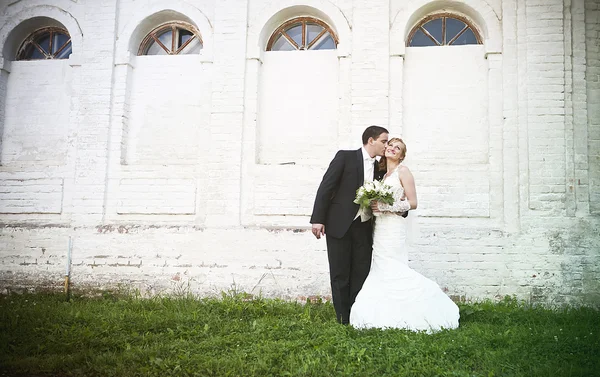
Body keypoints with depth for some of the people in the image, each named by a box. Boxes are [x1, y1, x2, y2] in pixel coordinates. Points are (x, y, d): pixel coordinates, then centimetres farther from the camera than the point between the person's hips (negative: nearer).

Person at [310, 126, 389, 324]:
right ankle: (344, 321, 11)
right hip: (339, 225, -5)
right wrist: (317, 219, -13)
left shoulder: (379, 168, 13)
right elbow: (326, 187, -7)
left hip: (363, 228, 5)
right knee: (340, 276, 2)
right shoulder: (345, 157, -3)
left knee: (361, 275, 4)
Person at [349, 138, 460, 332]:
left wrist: (385, 207, -16)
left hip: (393, 227, -8)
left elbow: (412, 203, -9)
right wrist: (373, 205, 3)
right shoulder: (383, 175, 18)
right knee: (382, 270, 5)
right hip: (380, 228, 8)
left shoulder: (403, 171, -4)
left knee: (391, 269, -11)